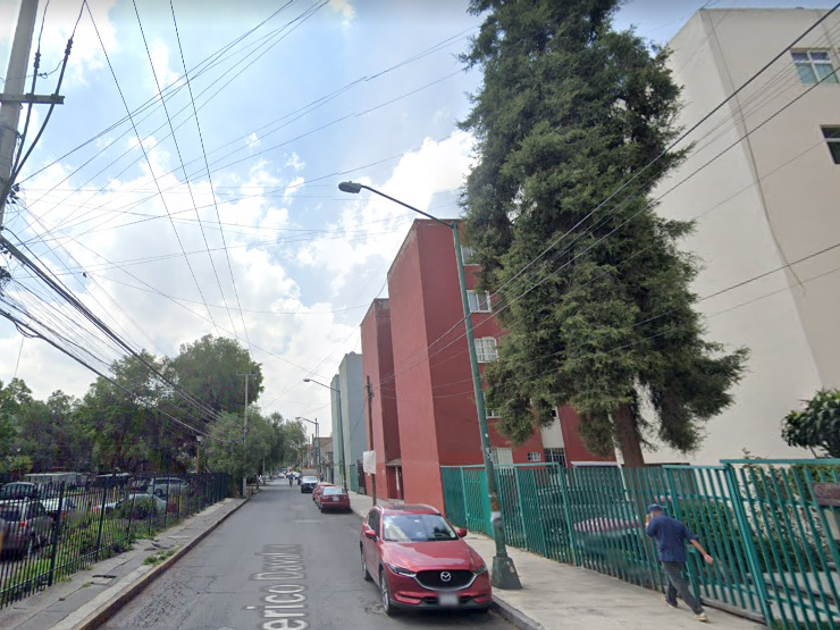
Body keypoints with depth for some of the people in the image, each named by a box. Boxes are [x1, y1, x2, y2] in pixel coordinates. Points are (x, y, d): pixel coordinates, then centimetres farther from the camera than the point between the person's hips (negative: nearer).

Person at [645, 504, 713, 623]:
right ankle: (671, 600, 48)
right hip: (680, 557, 7)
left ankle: (699, 611, -17)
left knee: (680, 585, -8)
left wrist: (647, 523, 26)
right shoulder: (678, 523, 12)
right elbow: (692, 539, 3)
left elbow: (648, 533, 9)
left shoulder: (655, 520, -4)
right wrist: (704, 554, -1)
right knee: (673, 579, 30)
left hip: (667, 557, -7)